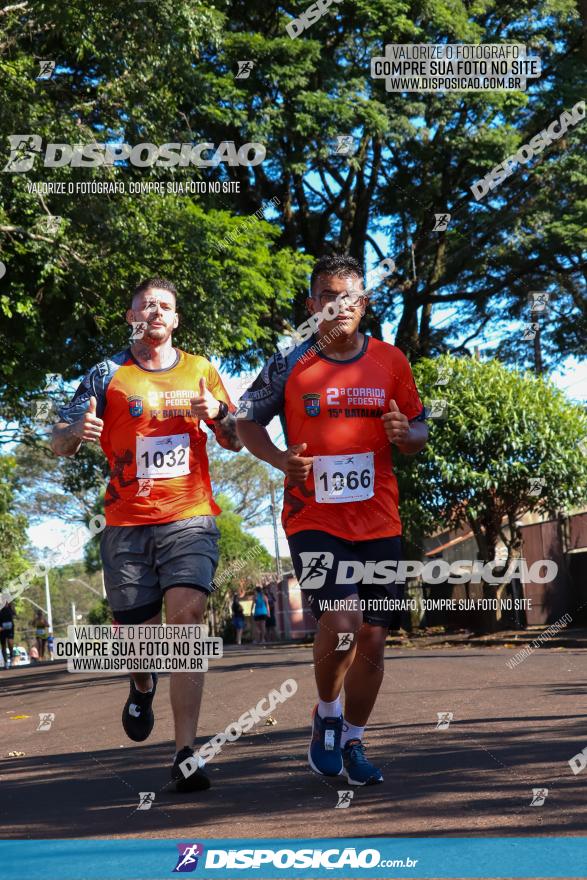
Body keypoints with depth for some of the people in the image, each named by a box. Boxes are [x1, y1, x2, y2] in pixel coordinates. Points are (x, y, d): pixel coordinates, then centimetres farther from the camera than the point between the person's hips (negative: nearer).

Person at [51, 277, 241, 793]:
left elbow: (235, 443, 17)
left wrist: (217, 415, -6)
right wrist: (78, 432, -21)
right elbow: (59, 443, 3)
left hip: (190, 518, 0)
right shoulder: (108, 375, 6)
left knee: (187, 616, -17)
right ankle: (143, 688, 43)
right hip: (127, 523, 0)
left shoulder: (201, 371, 12)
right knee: (135, 633, 5)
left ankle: (186, 753, -17)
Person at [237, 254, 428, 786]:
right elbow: (248, 420, 8)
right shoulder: (291, 362, -2)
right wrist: (280, 459, -10)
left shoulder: (391, 362, 5)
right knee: (341, 623, -20)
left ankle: (353, 741, 27)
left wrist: (405, 434, -10)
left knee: (373, 639, 7)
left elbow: (420, 434, 14)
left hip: (379, 522, 3)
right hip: (314, 518, -3)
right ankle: (327, 715, 9)